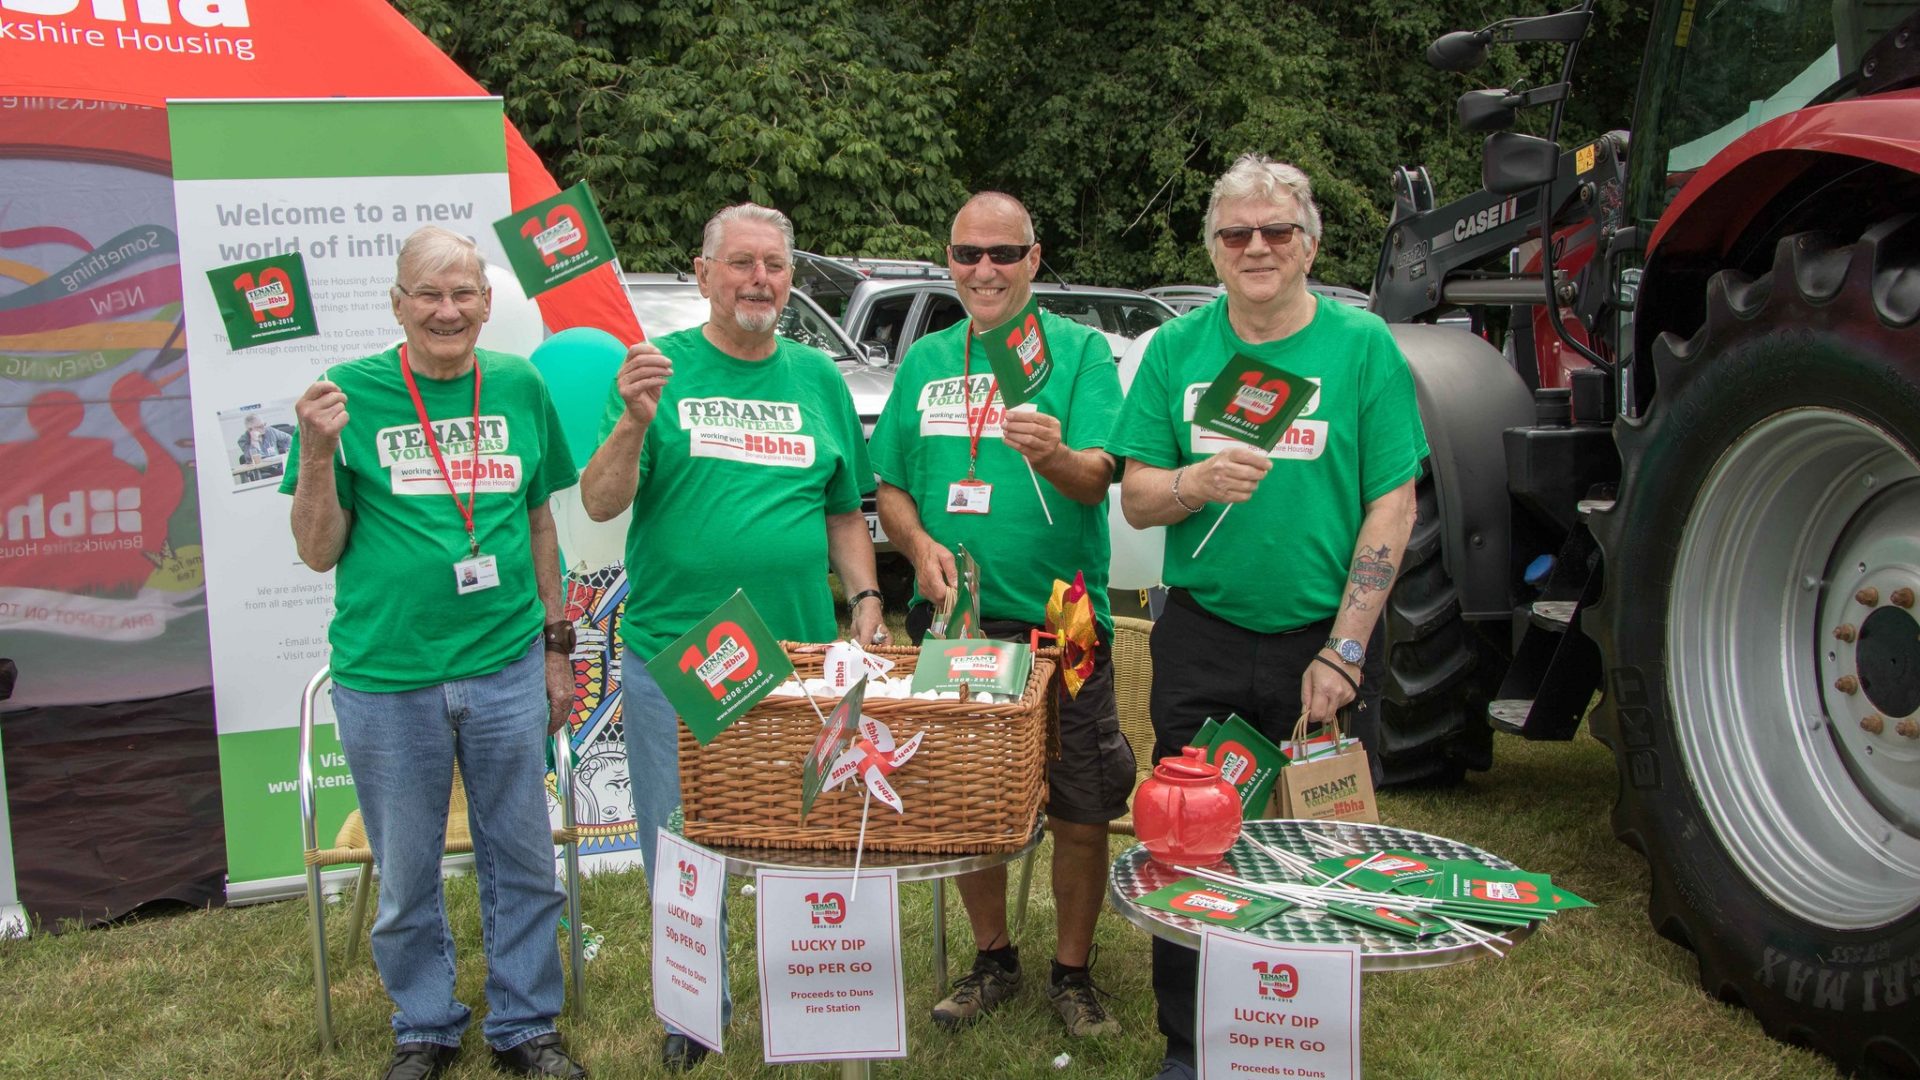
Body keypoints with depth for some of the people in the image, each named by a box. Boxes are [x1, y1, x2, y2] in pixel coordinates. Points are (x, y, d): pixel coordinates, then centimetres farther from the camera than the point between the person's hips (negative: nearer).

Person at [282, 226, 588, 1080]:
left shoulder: (520, 388, 3)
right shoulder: (351, 395, -4)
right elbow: (319, 552, -2)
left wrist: (557, 646, 12)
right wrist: (317, 454, -17)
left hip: (506, 670, 2)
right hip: (385, 678, -2)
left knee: (523, 865, 11)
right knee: (406, 876, 12)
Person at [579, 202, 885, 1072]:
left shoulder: (818, 378, 9)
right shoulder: (660, 367, 0)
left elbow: (844, 513, 16)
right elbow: (599, 504, -7)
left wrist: (866, 600, 3)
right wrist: (635, 419, -23)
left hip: (799, 659, 2)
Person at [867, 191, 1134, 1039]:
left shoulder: (1079, 350, -3)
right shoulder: (925, 361, 9)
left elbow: (1097, 478, -16)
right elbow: (892, 486, 12)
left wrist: (1054, 456, -38)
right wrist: (920, 545, -8)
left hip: (1060, 620, -3)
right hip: (953, 619, 4)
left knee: (1079, 811, 2)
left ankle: (1072, 972, 22)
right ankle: (992, 959, 32)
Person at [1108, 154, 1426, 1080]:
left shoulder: (1362, 344, -2)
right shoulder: (1177, 348, 4)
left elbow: (1392, 507, -5)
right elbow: (1136, 499, 3)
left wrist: (1344, 652, -11)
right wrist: (1200, 483, -21)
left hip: (1323, 642, -1)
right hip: (1201, 640, 2)